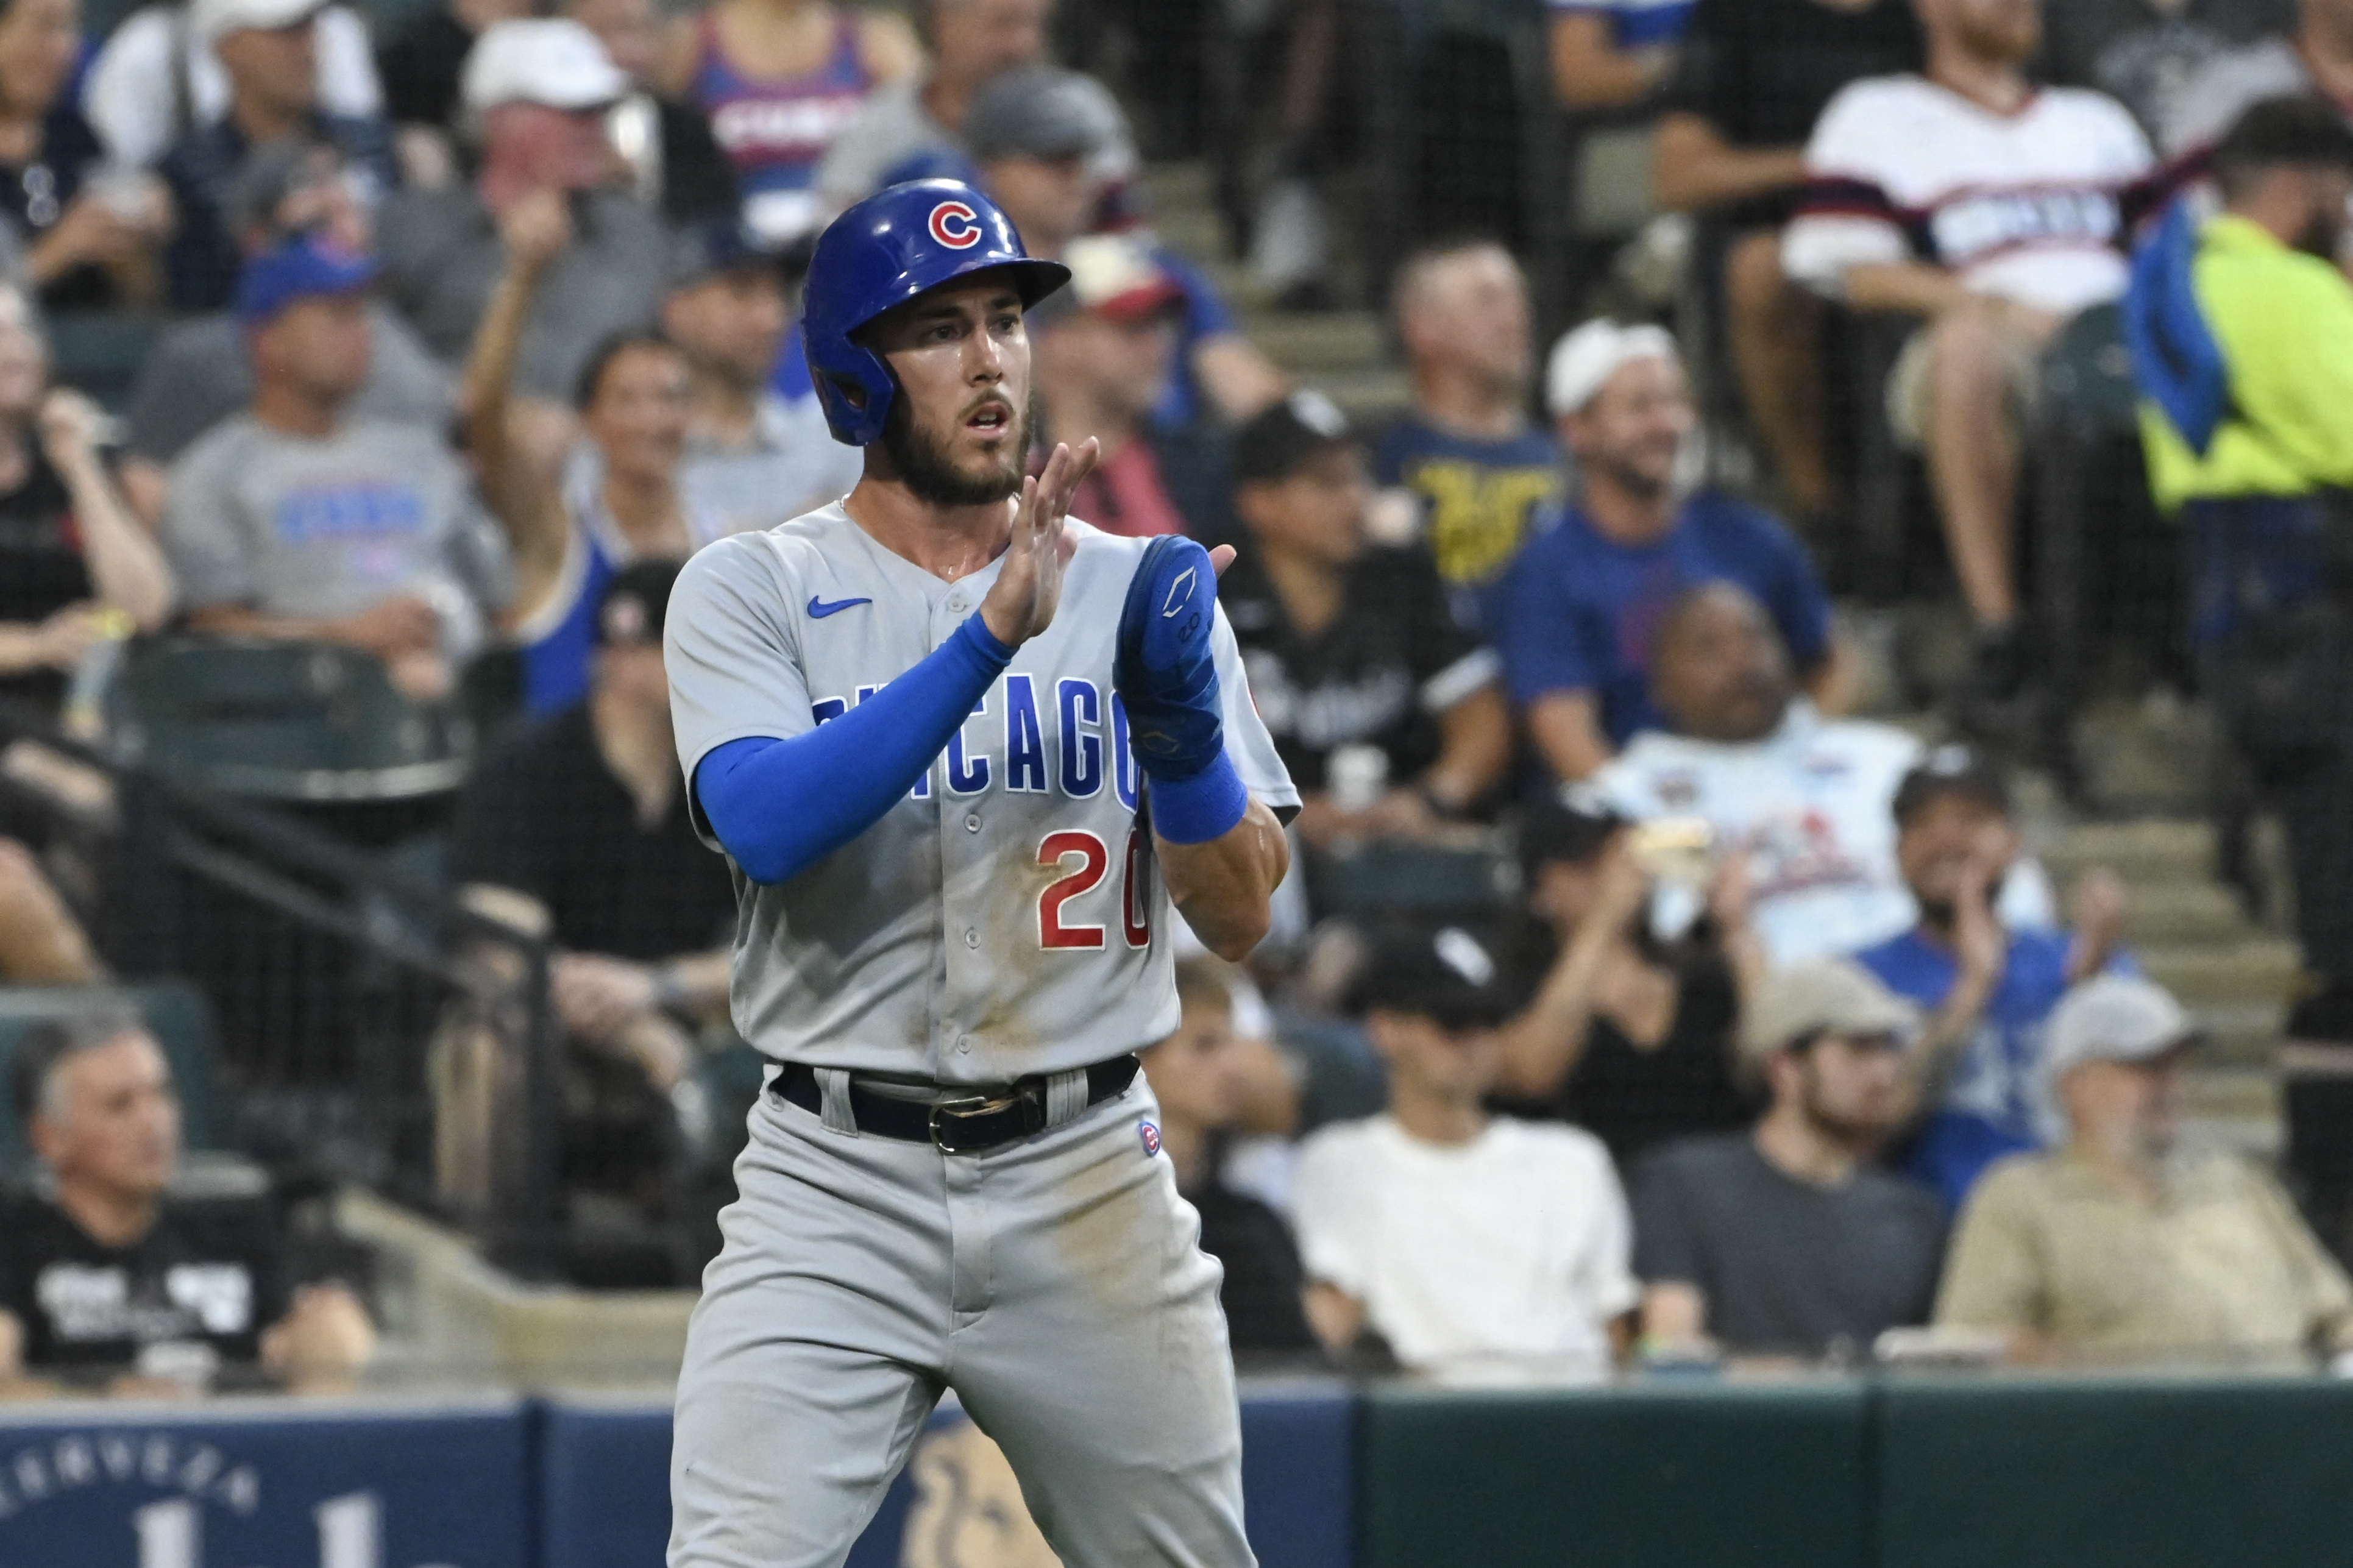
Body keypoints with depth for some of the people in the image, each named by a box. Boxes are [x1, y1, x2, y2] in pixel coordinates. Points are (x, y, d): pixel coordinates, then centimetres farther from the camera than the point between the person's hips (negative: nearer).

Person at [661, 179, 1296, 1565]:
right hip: (838, 1187, -2)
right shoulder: (751, 592, 1)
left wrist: (1184, 729, -17)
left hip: (1089, 1179, 3)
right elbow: (767, 826, -18)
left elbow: (1241, 918, 3)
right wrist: (992, 638, -25)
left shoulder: (1134, 590, 8)